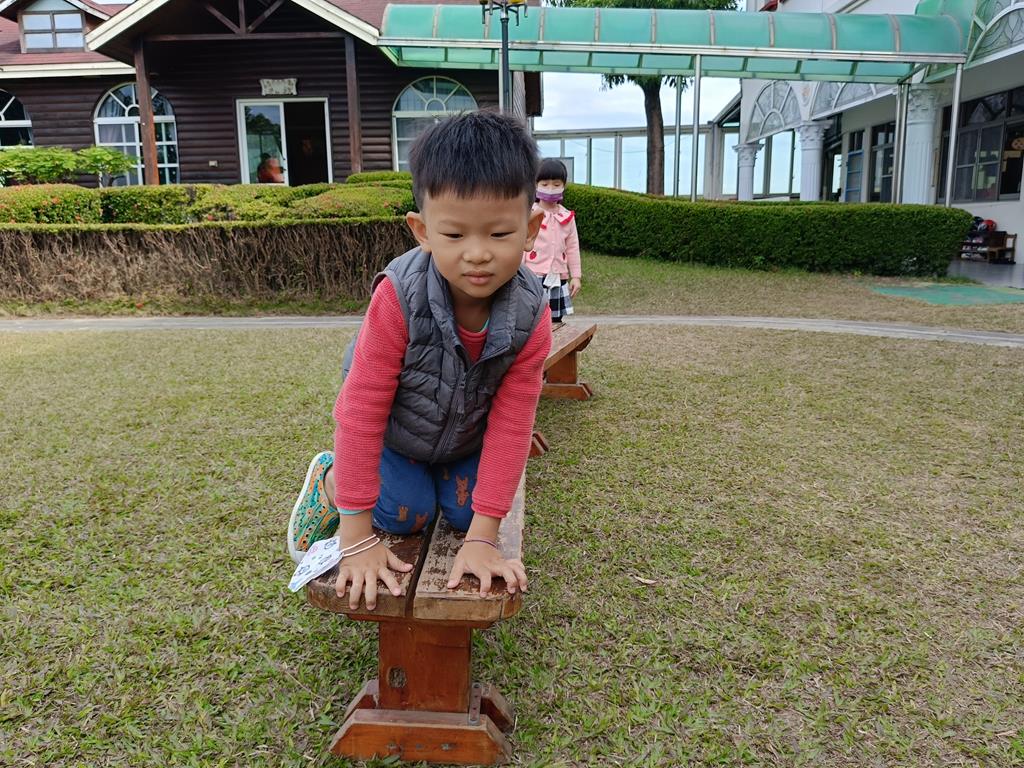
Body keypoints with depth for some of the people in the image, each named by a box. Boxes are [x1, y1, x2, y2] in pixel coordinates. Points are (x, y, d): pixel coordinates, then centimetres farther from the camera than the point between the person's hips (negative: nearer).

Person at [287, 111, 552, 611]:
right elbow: (361, 413, -33)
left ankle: (445, 474, 32)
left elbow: (510, 426, -26)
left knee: (466, 512, -1)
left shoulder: (531, 317, -32)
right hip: (394, 428, -2)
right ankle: (330, 478, 23)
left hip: (467, 434, 3)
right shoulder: (398, 298, -40)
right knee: (406, 517, -5)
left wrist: (482, 538, -26)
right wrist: (358, 538, -29)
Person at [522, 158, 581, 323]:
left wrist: (576, 276, 6)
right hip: (534, 277, -4)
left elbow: (573, 248, 11)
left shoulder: (567, 217, 7)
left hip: (558, 279, 4)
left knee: (556, 321, 9)